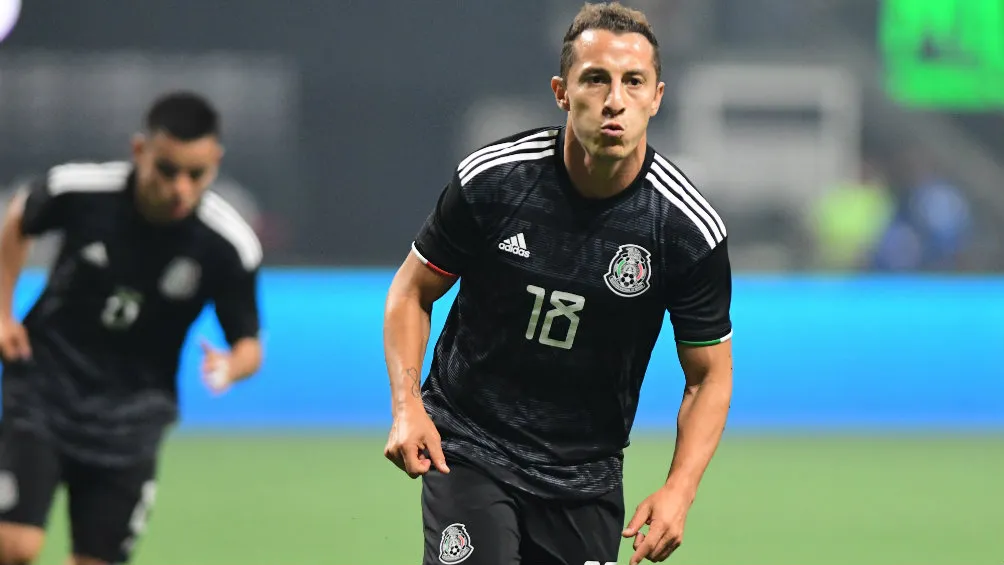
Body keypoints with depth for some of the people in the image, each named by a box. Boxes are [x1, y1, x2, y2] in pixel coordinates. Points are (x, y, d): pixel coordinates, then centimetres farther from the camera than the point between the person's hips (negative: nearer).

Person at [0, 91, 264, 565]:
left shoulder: (229, 246, -18)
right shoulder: (78, 189, -17)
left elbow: (248, 343, -7)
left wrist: (231, 365, -30)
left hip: (130, 416, 1)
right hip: (44, 386, -1)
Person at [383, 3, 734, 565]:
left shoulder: (689, 228, -11)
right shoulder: (489, 180, -13)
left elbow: (709, 376, -1)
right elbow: (412, 291, 3)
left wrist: (679, 490, -15)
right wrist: (407, 405, -12)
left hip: (586, 474, 2)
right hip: (467, 449, -2)